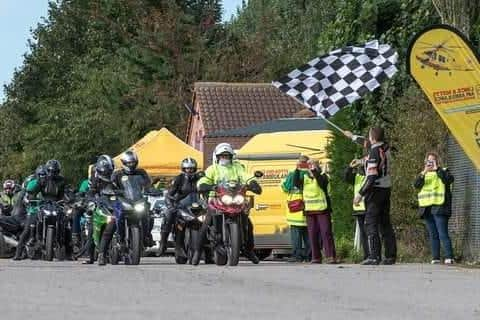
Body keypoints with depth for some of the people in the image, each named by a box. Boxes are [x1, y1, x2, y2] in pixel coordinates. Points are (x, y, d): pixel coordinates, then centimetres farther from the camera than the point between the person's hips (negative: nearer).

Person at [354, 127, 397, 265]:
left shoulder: (374, 152, -16)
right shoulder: (386, 148, 8)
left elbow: (372, 176, -20)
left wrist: (360, 193, -16)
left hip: (375, 190, -8)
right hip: (387, 189, 8)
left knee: (371, 223, -7)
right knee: (385, 223, 12)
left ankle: (374, 256, -14)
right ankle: (390, 255, 12)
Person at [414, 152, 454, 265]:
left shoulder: (443, 172, 7)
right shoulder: (423, 174, 19)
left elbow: (449, 179, -15)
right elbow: (416, 185, 1)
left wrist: (437, 169, -13)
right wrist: (424, 173, -12)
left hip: (439, 208, -5)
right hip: (426, 208, 5)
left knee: (443, 234, -13)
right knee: (433, 235, 6)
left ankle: (449, 257, -15)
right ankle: (435, 258, 7)